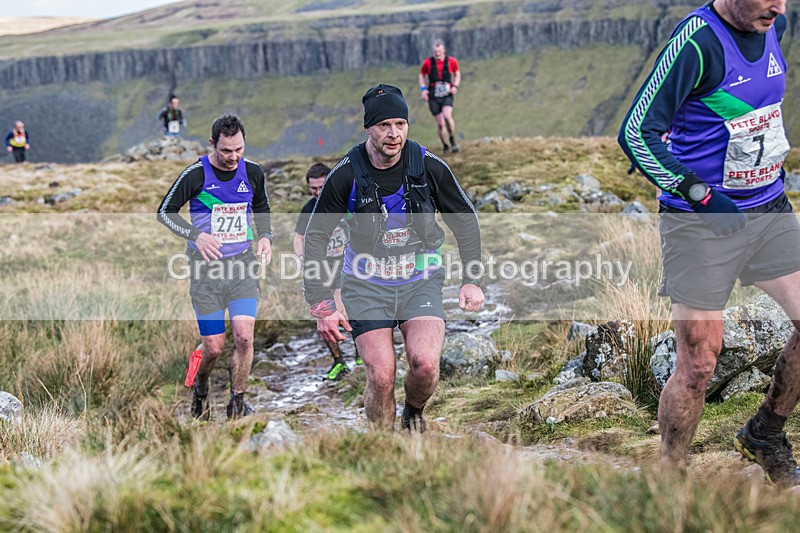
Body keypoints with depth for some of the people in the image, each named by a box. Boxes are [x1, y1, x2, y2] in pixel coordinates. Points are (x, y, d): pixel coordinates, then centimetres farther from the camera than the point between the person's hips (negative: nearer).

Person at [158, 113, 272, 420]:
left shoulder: (253, 173, 2)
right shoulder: (196, 174, -9)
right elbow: (165, 212, -1)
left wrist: (265, 237, 2)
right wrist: (196, 235, -16)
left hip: (242, 264, 2)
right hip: (207, 267, -2)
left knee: (244, 335, -15)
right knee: (214, 347, -1)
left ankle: (237, 403, 2)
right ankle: (200, 387, 32)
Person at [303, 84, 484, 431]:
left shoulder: (430, 167, -10)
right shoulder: (346, 175, -13)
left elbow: (465, 220, 5)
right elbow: (316, 237, -4)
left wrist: (473, 280, -1)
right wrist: (322, 305, -10)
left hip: (421, 281, 1)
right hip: (367, 284, 0)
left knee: (425, 363, -20)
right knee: (381, 376, -12)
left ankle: (413, 413, 15)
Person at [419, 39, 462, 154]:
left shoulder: (451, 61, -2)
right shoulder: (428, 62, -3)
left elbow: (457, 73, 15)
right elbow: (421, 75, 13)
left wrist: (455, 86, -2)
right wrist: (423, 88, -2)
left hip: (447, 95, -1)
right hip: (433, 97, 1)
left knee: (447, 116, -27)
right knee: (440, 124, -1)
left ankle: (453, 140, -8)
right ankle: (445, 146, 17)